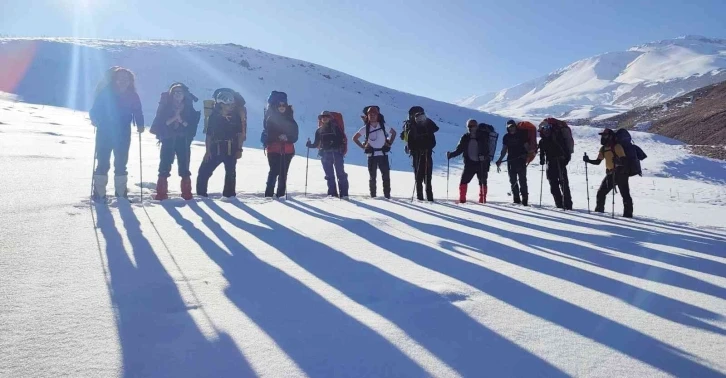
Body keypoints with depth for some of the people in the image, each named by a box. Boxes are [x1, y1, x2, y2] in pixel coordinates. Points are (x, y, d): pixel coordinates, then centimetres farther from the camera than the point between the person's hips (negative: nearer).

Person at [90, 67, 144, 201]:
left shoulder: (133, 96, 1)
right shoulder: (105, 92, -6)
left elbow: (138, 112, 5)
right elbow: (95, 109, -4)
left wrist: (140, 125, -10)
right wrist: (94, 119, -21)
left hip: (123, 135, 2)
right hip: (105, 133, -2)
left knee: (121, 163, 7)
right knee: (103, 162, -1)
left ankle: (121, 191, 18)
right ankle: (99, 192, 5)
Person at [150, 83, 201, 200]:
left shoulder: (190, 108, 3)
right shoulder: (165, 106, 2)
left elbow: (193, 125, -3)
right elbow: (159, 123, -6)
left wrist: (182, 121, -17)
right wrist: (172, 119, -18)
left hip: (183, 141, 0)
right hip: (168, 140, 0)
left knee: (184, 168, 0)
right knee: (164, 167, -3)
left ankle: (187, 194, 6)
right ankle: (161, 194, 1)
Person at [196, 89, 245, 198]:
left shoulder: (236, 117, 0)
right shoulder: (214, 116, -2)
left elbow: (240, 134, 4)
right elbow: (208, 134, 1)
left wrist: (239, 149, -1)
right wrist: (208, 150, -4)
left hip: (231, 149, 1)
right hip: (215, 149, -1)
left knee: (230, 172, 9)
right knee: (204, 170, -5)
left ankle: (229, 193, 22)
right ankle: (201, 192, 7)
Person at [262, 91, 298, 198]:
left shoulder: (290, 120, 10)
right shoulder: (270, 119, 2)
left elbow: (295, 135, 5)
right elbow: (268, 133, -7)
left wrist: (287, 137, -14)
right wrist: (278, 137, -22)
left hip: (287, 150, 3)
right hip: (273, 149, -3)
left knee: (283, 173, 5)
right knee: (274, 171, -13)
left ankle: (281, 194, 13)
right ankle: (269, 194, -9)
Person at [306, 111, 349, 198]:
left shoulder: (335, 127, 5)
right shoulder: (319, 130, 14)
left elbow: (342, 138, -2)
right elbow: (316, 144, 13)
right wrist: (310, 145, -4)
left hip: (336, 152, -3)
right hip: (325, 154, 3)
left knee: (340, 173, -7)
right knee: (329, 174, 4)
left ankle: (344, 193, -7)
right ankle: (332, 193, 7)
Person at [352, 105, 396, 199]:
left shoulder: (383, 126, 0)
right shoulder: (365, 128, 0)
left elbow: (394, 133, 14)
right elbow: (355, 138, 7)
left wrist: (389, 143, 4)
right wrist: (363, 146, 0)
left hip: (383, 154, 0)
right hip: (371, 155, 0)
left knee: (386, 175, 0)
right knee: (372, 176, 6)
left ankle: (387, 195, 7)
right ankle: (373, 196, 14)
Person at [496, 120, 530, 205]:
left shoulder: (521, 135, 3)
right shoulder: (506, 137, 12)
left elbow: (526, 146, 0)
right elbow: (504, 150, 16)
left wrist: (526, 154, -19)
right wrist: (500, 160, 7)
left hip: (521, 160, -4)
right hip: (511, 160, 4)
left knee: (522, 180, -8)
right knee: (513, 180, 4)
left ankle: (525, 199, -7)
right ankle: (516, 199, 9)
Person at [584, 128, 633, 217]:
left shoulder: (617, 147, -12)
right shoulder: (603, 149, 10)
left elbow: (624, 160, -18)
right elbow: (597, 162, 16)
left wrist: (618, 162, -39)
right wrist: (588, 160, 0)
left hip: (621, 173, -7)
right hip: (610, 173, 8)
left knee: (625, 194, -6)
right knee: (601, 192, 6)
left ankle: (628, 213, -2)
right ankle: (599, 210, 18)